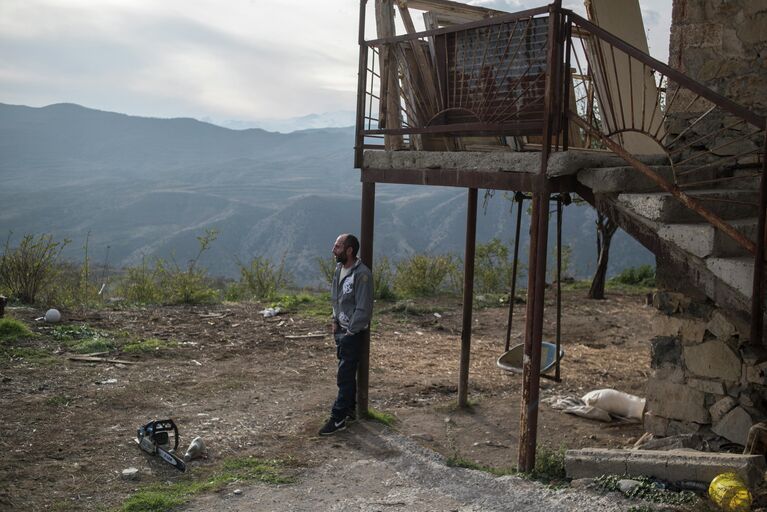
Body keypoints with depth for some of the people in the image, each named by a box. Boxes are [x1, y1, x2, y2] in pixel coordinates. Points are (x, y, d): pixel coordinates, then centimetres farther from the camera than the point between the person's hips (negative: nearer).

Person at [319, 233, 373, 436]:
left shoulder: (362, 274, -21)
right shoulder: (339, 269, 6)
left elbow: (364, 309, -22)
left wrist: (350, 331, -17)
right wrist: (335, 321, 10)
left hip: (353, 333, -9)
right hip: (340, 329, 9)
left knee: (345, 376, -4)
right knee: (347, 374, 17)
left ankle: (338, 418, 2)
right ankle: (350, 411, 28)